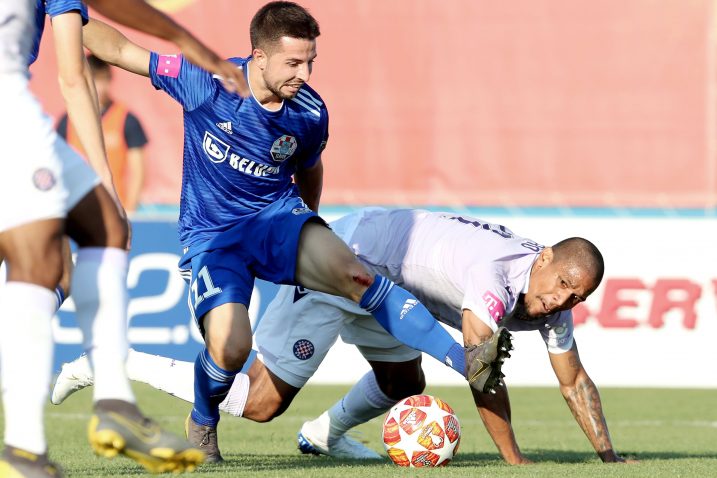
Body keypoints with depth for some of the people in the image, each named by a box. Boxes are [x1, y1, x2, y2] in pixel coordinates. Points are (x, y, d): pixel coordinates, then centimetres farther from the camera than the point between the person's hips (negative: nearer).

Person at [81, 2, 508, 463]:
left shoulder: (311, 114, -6)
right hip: (212, 236, -2)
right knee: (231, 347, -24)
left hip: (279, 218, 2)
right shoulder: (207, 81, -15)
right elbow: (120, 49, -7)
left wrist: (309, 231, 28)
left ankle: (466, 360, -31)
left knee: (353, 273, -27)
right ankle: (202, 422, 10)